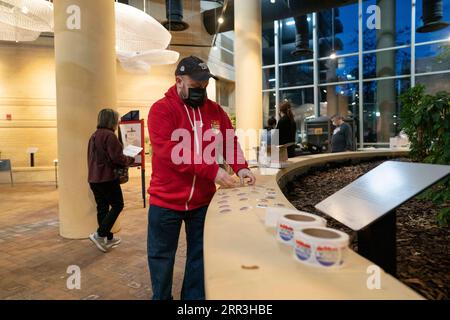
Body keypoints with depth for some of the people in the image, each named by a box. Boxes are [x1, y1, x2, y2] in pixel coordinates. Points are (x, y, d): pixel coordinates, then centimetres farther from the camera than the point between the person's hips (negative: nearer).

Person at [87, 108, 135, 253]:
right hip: (107, 178, -9)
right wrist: (130, 160, -2)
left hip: (94, 178, 9)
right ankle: (99, 234, -3)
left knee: (102, 207, 12)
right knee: (117, 205, 3)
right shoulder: (109, 135, -14)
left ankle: (108, 238, 22)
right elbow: (117, 157, -18)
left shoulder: (94, 135, 14)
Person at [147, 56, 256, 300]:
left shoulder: (215, 110, 6)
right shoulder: (161, 110, -11)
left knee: (199, 254, 16)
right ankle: (161, 297, 36)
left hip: (203, 200, 4)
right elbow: (169, 151, -23)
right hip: (166, 200, -3)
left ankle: (194, 297, 35)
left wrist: (240, 167, -14)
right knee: (161, 256, 13)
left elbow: (229, 141, 7)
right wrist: (212, 171, -28)